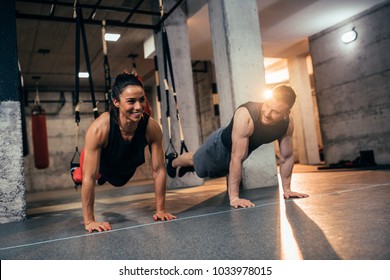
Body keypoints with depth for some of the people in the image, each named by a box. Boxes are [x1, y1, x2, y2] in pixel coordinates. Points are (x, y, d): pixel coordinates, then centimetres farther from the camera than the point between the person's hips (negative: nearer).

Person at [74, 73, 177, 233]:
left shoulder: (152, 127, -36)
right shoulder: (99, 128, -43)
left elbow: (159, 170, -26)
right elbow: (89, 177, -37)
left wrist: (160, 210, -21)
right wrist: (89, 221, -33)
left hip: (128, 169, 3)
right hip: (101, 166, -3)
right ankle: (77, 173, 61)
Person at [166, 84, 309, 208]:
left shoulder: (288, 123, -28)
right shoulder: (246, 115, -45)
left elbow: (287, 157, -13)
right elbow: (237, 158, -44)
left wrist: (287, 189, -11)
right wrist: (234, 197, -42)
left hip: (245, 149, 5)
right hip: (221, 145, -5)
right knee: (197, 163, 23)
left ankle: (188, 167, 63)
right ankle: (173, 161, 56)